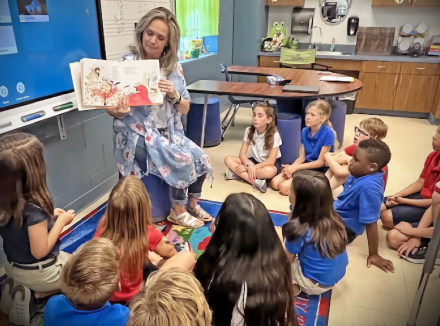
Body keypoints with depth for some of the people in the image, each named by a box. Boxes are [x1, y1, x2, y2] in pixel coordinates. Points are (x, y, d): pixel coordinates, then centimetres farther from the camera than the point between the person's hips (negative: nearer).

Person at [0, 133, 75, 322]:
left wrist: (48, 215, 1)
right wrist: (61, 221, -16)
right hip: (38, 274, -6)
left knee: (68, 257, 31)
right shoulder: (34, 208, -32)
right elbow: (40, 251, -25)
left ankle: (19, 289, 16)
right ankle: (41, 293, 3)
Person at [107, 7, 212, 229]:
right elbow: (111, 109, -9)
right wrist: (118, 112, -32)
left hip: (169, 132, 5)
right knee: (183, 161, -21)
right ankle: (178, 212, 3)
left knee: (201, 159, -9)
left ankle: (193, 205, 16)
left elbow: (185, 109, 5)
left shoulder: (174, 68, 2)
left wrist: (174, 95, -16)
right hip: (140, 134, -5)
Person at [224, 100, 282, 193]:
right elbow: (242, 153, -10)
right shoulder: (249, 131, -8)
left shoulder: (274, 135, -20)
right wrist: (249, 166, -28)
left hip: (268, 164, -5)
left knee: (270, 171, -42)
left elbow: (271, 161, -23)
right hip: (255, 160, 5)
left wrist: (253, 167, -28)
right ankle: (255, 181, -32)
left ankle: (238, 174, -26)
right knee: (228, 159, -17)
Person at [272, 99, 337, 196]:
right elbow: (302, 157, 5)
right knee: (275, 183, -13)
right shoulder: (305, 132, 2)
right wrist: (291, 167, -16)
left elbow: (321, 162, -15)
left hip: (319, 170, -6)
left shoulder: (328, 133, -17)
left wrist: (295, 167, -17)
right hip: (305, 165, 6)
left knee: (284, 187, -21)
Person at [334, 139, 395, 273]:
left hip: (344, 228, -9)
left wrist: (373, 255, -21)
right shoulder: (359, 174, -9)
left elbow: (371, 224, -29)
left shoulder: (369, 187, -36)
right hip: (334, 212, 9)